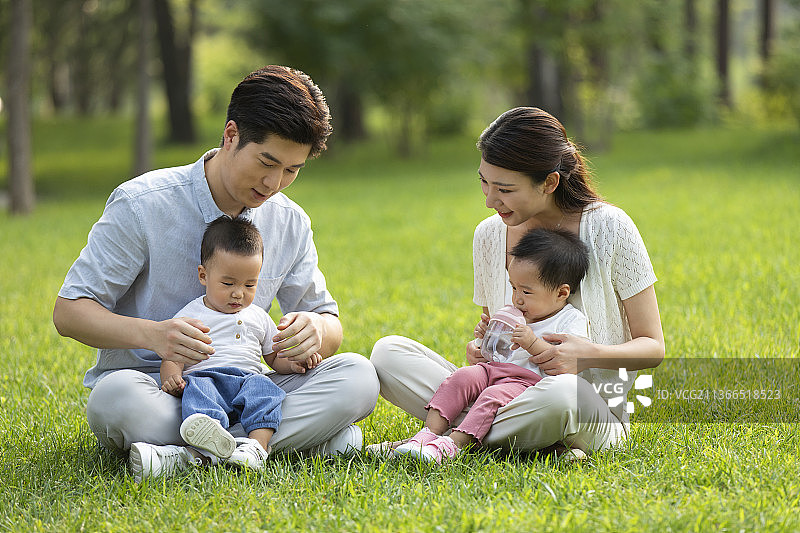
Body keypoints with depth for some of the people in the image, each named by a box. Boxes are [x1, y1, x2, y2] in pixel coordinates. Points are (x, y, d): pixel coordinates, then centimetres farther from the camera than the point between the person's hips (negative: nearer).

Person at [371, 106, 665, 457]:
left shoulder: (608, 228, -8)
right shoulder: (489, 235, 5)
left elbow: (653, 348, -3)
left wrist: (589, 355, -23)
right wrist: (481, 349, -6)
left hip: (593, 418, -5)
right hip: (505, 396, 5)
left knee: (560, 390, -42)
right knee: (388, 352, -14)